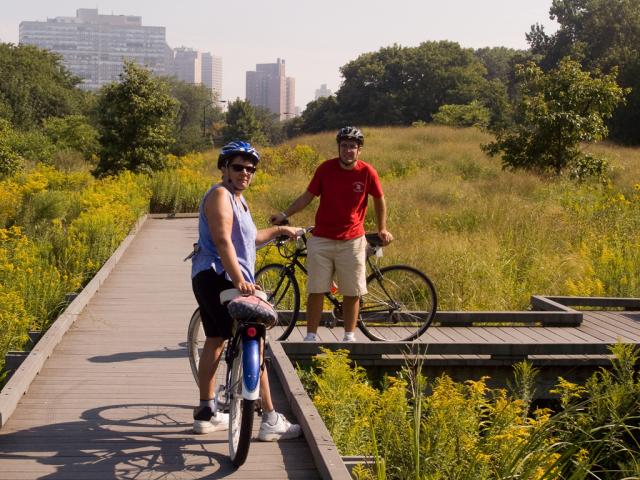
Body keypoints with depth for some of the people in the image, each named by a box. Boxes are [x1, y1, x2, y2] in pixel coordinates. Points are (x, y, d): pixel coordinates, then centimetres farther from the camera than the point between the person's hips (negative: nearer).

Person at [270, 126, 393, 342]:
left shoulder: (367, 172, -6)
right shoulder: (326, 169, -5)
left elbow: (379, 200, 10)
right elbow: (307, 196, 5)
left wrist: (382, 229, 16)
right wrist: (285, 214, -5)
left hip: (352, 241, 0)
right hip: (321, 239, 0)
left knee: (352, 292, 7)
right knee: (316, 290, 1)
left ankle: (349, 336, 20)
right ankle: (310, 336, 10)